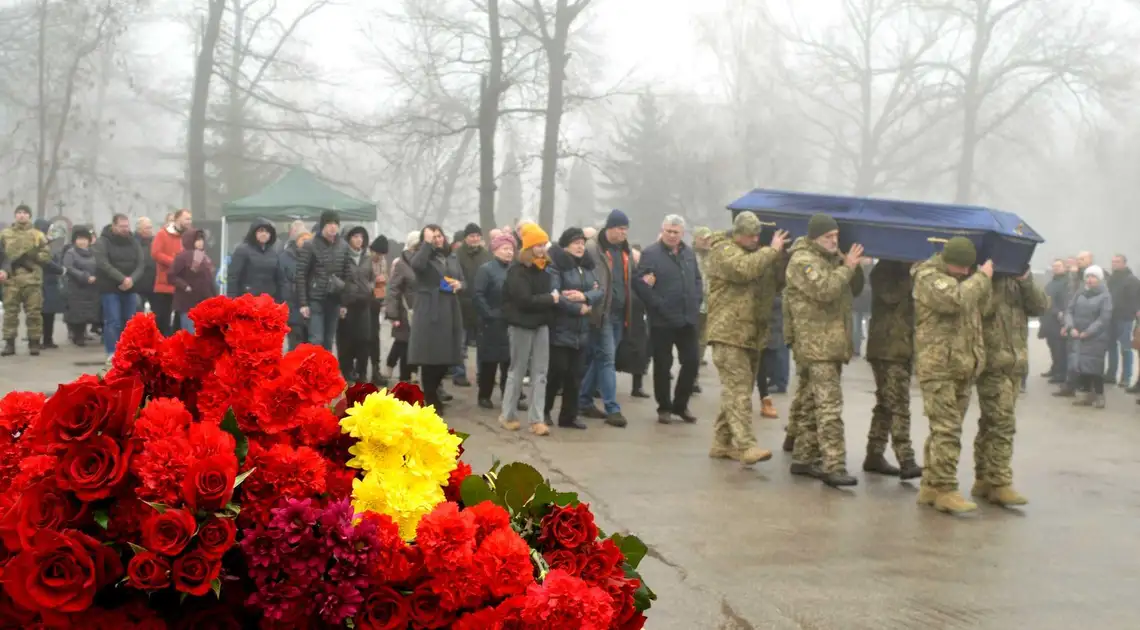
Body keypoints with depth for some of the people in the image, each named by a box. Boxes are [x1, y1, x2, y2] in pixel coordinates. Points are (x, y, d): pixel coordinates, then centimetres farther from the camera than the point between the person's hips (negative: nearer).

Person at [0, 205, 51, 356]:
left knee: (34, 312, 0)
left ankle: (34, 342, 6)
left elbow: (47, 256, 5)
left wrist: (32, 255, -11)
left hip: (32, 279, -1)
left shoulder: (38, 235, 9)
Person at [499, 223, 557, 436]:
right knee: (517, 372, 4)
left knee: (540, 373, 3)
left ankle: (537, 420, 5)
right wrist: (551, 299, -13)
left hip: (541, 325, 6)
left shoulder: (543, 269, 9)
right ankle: (507, 416, 18)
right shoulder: (517, 270, -13)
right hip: (521, 325, -6)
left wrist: (559, 297, -10)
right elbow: (525, 300, -21)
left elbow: (548, 293, 10)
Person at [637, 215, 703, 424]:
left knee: (692, 362, 7)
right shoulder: (650, 253, -8)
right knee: (663, 366, 4)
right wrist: (657, 305, -18)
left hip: (688, 319, 5)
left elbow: (697, 279, 20)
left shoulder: (689, 253, 12)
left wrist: (697, 300, 6)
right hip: (662, 320, -5)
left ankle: (680, 405, 24)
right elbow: (642, 283, -14)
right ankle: (664, 408, 18)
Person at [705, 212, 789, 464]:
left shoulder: (755, 253, 20)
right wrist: (772, 250, -15)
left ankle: (722, 443, 18)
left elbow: (772, 284, 16)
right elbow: (746, 268, -26)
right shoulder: (724, 250, -6)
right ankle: (746, 446, -19)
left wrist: (781, 256, 2)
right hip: (729, 333, -9)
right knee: (738, 391, -14)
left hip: (752, 334, 9)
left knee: (738, 391, 11)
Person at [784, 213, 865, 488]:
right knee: (830, 406, -14)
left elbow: (854, 290, 19)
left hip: (832, 344, 9)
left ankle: (804, 458, 19)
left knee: (811, 405, 13)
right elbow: (825, 291, -22)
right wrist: (847, 268, -15)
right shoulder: (803, 261, -9)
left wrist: (853, 267, 3)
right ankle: (833, 467, -16)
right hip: (816, 345, -9)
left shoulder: (831, 259, 20)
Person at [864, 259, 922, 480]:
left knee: (887, 405, 10)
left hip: (903, 347, 8)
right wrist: (911, 275, -16)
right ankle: (906, 462, -15)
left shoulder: (905, 270, 18)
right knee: (898, 406, -12)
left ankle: (874, 456, 16)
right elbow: (892, 295, -20)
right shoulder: (883, 270, -4)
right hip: (886, 349, -8)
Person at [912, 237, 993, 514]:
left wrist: (984, 279, 0)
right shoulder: (929, 277, -10)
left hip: (962, 367, 9)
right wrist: (981, 277, -12)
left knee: (945, 429, 12)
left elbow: (981, 305, 13)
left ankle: (930, 486, 19)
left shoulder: (964, 279, 18)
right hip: (938, 366, -8)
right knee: (947, 430, -10)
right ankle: (945, 490, -7)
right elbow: (956, 299, -26)